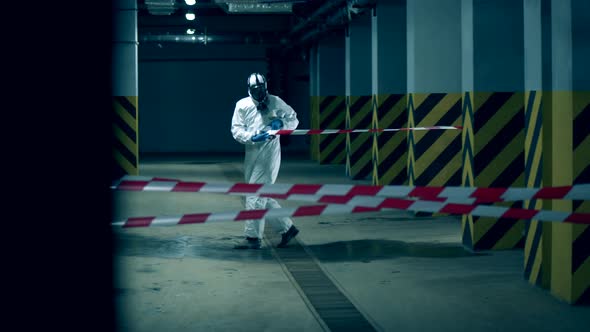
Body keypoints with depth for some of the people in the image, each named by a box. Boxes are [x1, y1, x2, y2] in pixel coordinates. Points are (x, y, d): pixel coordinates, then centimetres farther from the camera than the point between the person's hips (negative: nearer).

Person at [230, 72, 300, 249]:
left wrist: (281, 123, -14)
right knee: (262, 197, 10)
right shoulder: (242, 105, 5)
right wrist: (253, 137, -18)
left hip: (269, 153, -5)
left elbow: (293, 120, 6)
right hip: (251, 154, 5)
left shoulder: (275, 102, -2)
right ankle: (287, 227, 22)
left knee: (255, 195, -9)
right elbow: (236, 130, -1)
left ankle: (253, 237, -3)